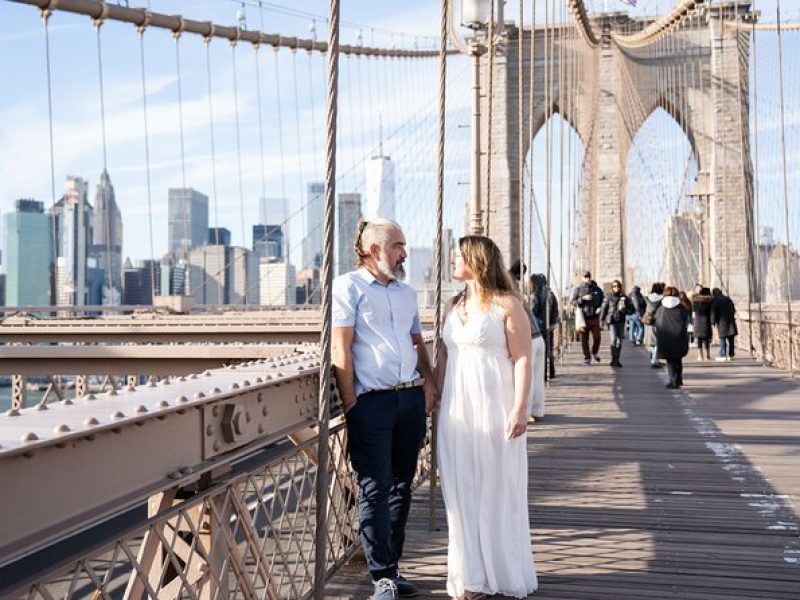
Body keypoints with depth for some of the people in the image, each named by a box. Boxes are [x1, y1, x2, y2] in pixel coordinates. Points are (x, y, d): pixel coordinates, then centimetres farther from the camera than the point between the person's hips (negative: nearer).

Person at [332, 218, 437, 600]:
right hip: (372, 401, -7)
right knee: (375, 489, -3)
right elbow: (340, 349, -9)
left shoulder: (406, 293, 18)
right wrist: (351, 405, -12)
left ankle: (391, 568, 22)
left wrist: (428, 380, 6)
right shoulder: (349, 287, -4)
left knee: (401, 486, 11)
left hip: (411, 399, 7)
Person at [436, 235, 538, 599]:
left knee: (498, 489, 2)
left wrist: (520, 409, -16)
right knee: (463, 491, 8)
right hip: (457, 411, 6)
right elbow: (443, 358, 15)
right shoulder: (453, 306, 13)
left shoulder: (507, 305, -5)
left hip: (494, 410, -6)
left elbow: (522, 360, -9)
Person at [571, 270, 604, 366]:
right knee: (584, 339, 0)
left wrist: (600, 308, 1)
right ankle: (587, 358, 10)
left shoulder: (597, 289, 8)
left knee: (597, 337, -1)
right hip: (583, 317, -1)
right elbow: (573, 301, -2)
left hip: (594, 317, 2)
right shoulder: (578, 289, 2)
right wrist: (583, 298, -15)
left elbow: (603, 300, 19)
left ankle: (595, 352, 27)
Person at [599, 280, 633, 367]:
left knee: (619, 341, 5)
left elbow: (631, 310, 10)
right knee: (614, 340, -15)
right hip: (611, 321, -3)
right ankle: (614, 359, -7)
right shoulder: (608, 297, 0)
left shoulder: (624, 297, 7)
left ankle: (616, 360, 15)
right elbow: (603, 309, -1)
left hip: (621, 322, 3)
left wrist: (625, 310, -10)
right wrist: (602, 321, -8)